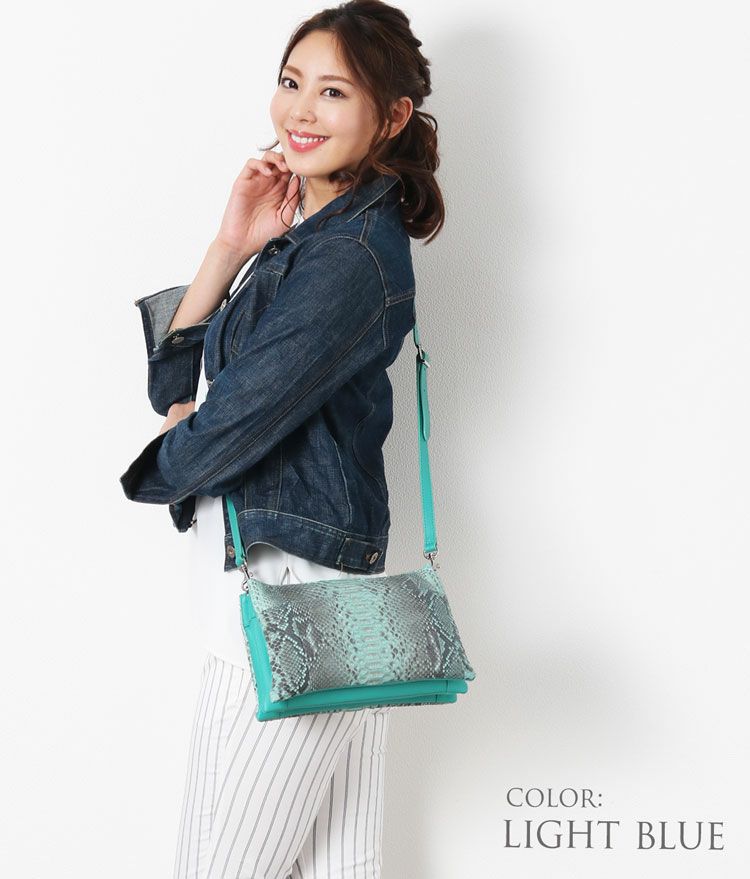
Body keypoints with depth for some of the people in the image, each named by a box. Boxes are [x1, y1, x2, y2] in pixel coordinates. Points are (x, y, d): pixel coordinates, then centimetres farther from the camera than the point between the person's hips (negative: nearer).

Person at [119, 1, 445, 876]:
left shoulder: (352, 255, -15)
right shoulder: (305, 232, 15)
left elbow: (236, 419, -18)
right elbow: (174, 383, 12)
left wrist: (159, 469, 5)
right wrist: (231, 246, 0)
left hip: (285, 596, -9)